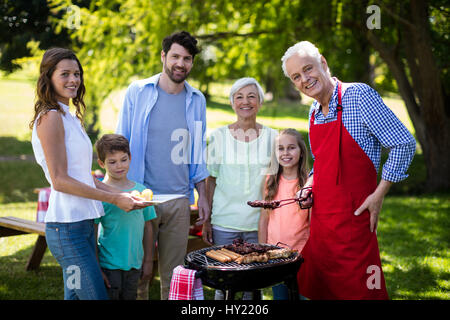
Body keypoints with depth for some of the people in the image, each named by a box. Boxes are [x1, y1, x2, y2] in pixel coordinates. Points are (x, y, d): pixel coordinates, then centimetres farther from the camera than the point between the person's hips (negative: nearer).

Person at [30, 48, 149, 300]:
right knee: (96, 295, -7)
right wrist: (113, 199, -16)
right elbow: (60, 180, -16)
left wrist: (123, 194, 6)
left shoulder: (70, 117, 17)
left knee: (76, 295, 13)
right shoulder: (51, 118, -11)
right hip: (67, 226, -9)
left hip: (84, 222, 9)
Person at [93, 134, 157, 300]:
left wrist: (148, 261, 11)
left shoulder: (141, 191, 4)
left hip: (134, 264, 4)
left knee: (130, 297, 14)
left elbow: (147, 227, 10)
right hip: (109, 265, -4)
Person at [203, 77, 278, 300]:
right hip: (224, 222, 0)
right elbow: (211, 180, 5)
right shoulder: (219, 136, 1)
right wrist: (206, 221, 2)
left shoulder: (271, 137, 3)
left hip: (259, 223, 1)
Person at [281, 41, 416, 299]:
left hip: (352, 218, -7)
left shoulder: (358, 95, -12)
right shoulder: (315, 111, 11)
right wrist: (310, 184, 5)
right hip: (319, 218, 8)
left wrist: (379, 195, -13)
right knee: (316, 290, 14)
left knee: (357, 291, -2)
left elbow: (403, 144, -13)